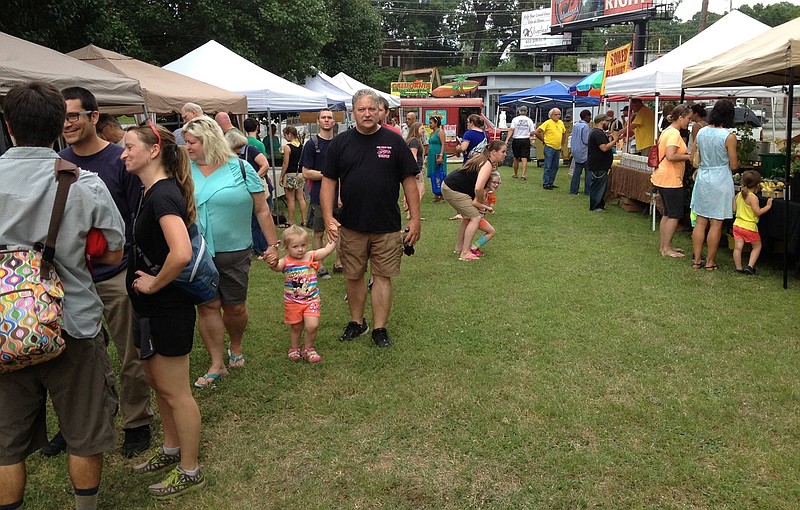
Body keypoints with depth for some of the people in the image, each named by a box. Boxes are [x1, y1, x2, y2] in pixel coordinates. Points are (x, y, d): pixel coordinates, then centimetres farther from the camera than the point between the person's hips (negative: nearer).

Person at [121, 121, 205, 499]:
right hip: (149, 307, 10)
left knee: (174, 391, 3)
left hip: (166, 308, -10)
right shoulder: (153, 191, 8)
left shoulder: (162, 194, -23)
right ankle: (171, 450, 41)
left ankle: (190, 472, 19)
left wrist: (155, 283, -22)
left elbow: (181, 253, -37)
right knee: (157, 382, 22)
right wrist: (144, 280, 15)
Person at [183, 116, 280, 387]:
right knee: (207, 306, 2)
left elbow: (262, 210, 1)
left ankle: (235, 348, 37)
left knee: (235, 307, 8)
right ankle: (217, 364, 15)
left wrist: (273, 244, 1)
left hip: (234, 252, -1)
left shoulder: (240, 169, -3)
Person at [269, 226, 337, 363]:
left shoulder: (311, 256, -4)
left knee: (312, 326, -11)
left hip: (311, 300, 1)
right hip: (292, 302, -1)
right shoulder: (286, 262, -12)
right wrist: (273, 263, -55)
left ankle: (308, 349, 13)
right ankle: (294, 348, 39)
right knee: (296, 328, 13)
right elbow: (276, 266, -33)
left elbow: (327, 250, -8)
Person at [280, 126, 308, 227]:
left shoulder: (287, 147, -13)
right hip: (300, 174, 6)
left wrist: (281, 177, -6)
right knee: (300, 198, 11)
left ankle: (291, 222, 6)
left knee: (290, 199, 1)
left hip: (290, 175, -6)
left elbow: (285, 164, -13)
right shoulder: (301, 146, 4)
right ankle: (304, 220, 14)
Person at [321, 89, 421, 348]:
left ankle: (379, 329, 15)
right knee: (353, 277, 12)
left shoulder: (394, 141, 0)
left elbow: (409, 181, 1)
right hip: (350, 226, 1)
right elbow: (329, 181, 3)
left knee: (383, 277, 4)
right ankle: (357, 322, 29)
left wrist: (415, 219, -3)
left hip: (387, 227, -1)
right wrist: (328, 217, -7)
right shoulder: (340, 143, 3)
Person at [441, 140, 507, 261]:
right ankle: (465, 253, -4)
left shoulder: (482, 158, 13)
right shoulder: (488, 164, -18)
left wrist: (478, 203, 12)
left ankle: (459, 247, 35)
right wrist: (480, 202, -10)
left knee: (467, 217, 24)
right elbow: (478, 188, -30)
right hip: (454, 191, -10)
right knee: (475, 217, -6)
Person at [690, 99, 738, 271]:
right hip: (720, 180, -5)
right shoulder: (729, 137, -13)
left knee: (700, 221, 10)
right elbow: (734, 165, -7)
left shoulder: (701, 132, 1)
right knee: (716, 223, 4)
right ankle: (710, 262, 10)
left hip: (702, 177, 5)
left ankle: (697, 260, 14)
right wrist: (736, 161, 14)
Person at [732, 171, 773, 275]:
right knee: (757, 246, 11)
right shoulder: (753, 197, -16)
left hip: (737, 224, 6)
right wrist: (768, 206, -5)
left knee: (738, 247, 3)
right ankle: (750, 266, 3)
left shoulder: (738, 195, 4)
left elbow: (734, 209, 11)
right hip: (749, 227, -6)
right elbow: (758, 212, -16)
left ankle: (738, 268, 5)